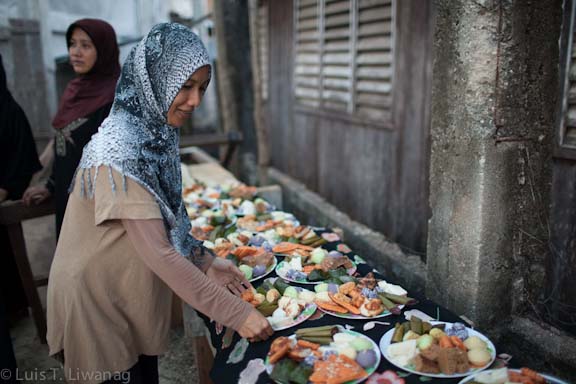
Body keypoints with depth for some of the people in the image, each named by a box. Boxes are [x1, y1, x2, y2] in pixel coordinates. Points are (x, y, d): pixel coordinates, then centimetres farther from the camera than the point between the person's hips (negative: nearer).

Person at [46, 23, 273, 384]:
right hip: (99, 299, -8)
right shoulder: (119, 150, -28)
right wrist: (237, 313, -25)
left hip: (132, 294, 8)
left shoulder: (156, 134, -1)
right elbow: (159, 253, -29)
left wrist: (206, 261, -2)